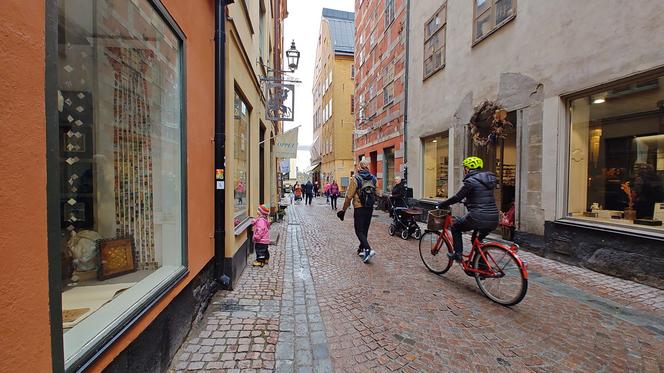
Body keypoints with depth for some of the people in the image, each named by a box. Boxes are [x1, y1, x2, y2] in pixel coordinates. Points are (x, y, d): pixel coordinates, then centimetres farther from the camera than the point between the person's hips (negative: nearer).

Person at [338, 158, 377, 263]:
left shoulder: (355, 179, -12)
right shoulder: (373, 178, 4)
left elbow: (349, 196, -12)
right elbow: (375, 194, 8)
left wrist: (344, 210, -4)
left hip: (359, 208, -6)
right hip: (370, 208, 6)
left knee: (359, 231, 1)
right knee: (365, 230, 17)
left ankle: (368, 249, -14)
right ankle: (362, 249, 28)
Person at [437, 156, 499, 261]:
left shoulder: (471, 180, -9)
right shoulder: (490, 178, 15)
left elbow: (457, 197, -7)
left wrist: (442, 204, 6)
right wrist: (467, 201, 39)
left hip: (478, 219, -7)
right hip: (493, 221, 8)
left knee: (455, 226, 18)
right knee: (477, 240, 32)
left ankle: (458, 254, 15)